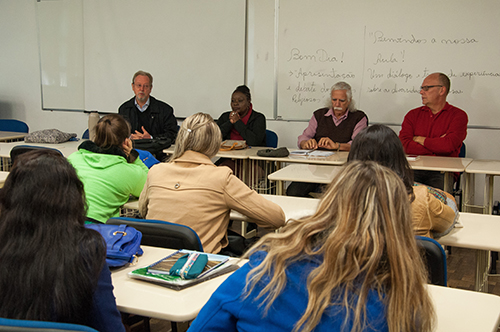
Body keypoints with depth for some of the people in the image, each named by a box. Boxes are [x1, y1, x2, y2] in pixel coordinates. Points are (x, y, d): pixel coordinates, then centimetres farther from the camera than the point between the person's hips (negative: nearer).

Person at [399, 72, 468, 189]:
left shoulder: (458, 115, 5)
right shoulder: (413, 115, 15)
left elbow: (449, 146, -14)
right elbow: (403, 145, -2)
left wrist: (421, 140, 0)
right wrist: (437, 145, -7)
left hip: (441, 172, -2)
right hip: (414, 170, 3)